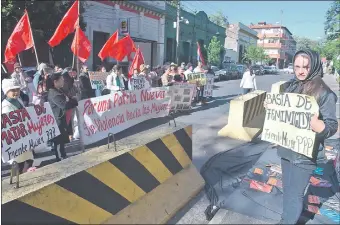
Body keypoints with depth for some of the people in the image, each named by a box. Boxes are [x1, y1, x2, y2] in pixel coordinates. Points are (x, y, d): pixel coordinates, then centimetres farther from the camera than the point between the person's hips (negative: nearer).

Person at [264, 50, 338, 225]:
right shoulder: (289, 86, 3)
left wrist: (314, 122, -36)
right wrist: (270, 106, -2)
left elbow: (332, 127, -16)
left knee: (295, 194, 6)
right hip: (286, 148, 6)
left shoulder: (324, 93, -14)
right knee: (287, 189, 22)